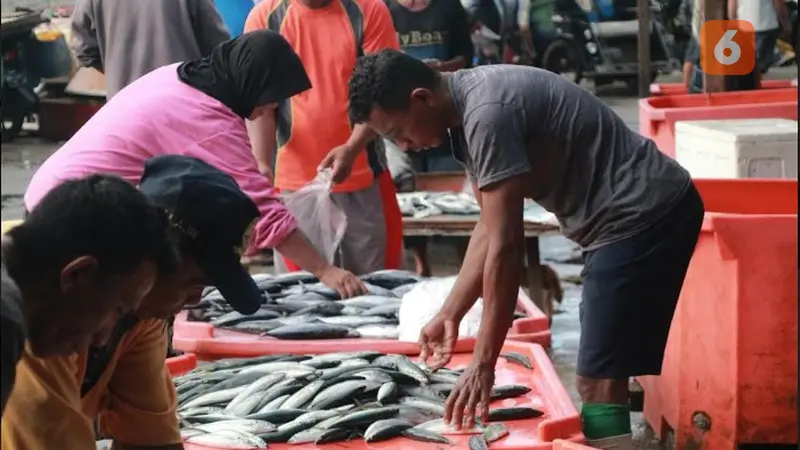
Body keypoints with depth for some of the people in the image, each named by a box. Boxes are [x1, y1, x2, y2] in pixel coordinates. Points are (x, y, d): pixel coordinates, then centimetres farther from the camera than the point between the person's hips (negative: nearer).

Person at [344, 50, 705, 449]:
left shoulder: (487, 113, -23)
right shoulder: (468, 109, 8)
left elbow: (505, 246, -24)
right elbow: (489, 228, 15)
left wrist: (483, 363, -20)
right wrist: (449, 315, 13)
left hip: (643, 217, -11)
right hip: (631, 218, 11)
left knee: (598, 383, -11)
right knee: (604, 377, 17)